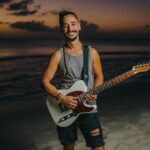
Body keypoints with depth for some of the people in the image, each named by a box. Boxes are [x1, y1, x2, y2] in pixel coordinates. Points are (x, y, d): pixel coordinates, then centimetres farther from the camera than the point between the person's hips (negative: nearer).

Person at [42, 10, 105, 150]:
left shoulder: (92, 52, -2)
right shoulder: (58, 55, -6)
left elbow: (99, 76, 8)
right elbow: (45, 81, -3)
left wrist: (94, 92, -11)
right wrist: (61, 98, -17)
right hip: (65, 108, 0)